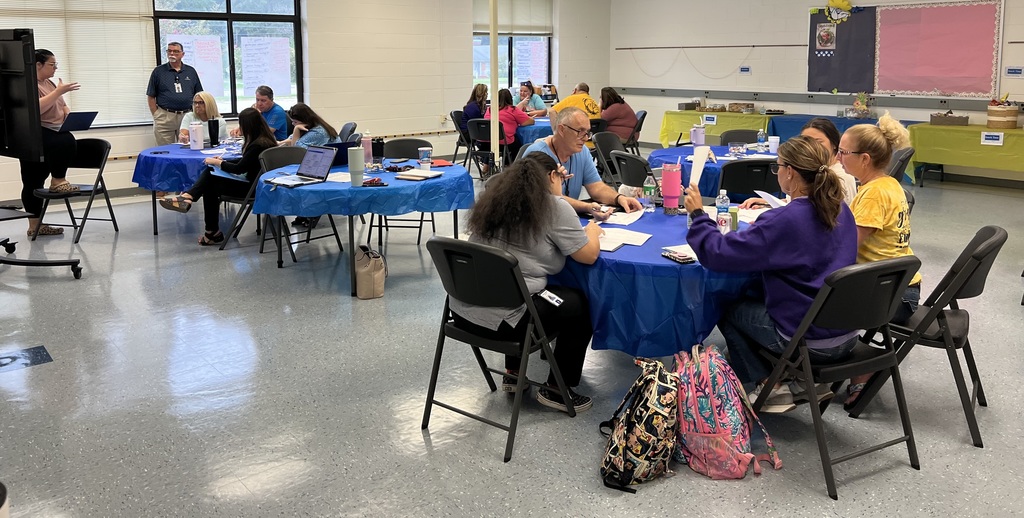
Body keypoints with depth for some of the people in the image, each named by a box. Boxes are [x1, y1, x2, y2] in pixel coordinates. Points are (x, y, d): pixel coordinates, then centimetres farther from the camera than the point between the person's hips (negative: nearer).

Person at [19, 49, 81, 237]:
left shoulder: (49, 83, 18)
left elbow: (62, 106, 24)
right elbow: (36, 108, -27)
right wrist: (59, 91, -25)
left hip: (51, 135, 8)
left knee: (35, 183, 7)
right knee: (66, 142, -33)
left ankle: (35, 225, 7)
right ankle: (58, 181, -13)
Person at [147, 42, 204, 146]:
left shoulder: (191, 72, 11)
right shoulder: (158, 71, 5)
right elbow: (151, 97, 4)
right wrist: (156, 116, -3)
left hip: (187, 116, 2)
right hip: (165, 117, -2)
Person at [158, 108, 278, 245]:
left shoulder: (258, 145, -24)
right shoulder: (265, 138, 5)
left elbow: (239, 168, -19)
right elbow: (244, 162, 17)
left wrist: (217, 163, -5)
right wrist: (223, 161, 8)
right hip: (254, 182, 9)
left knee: (211, 184, 0)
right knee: (209, 172, 2)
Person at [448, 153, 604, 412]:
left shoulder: (494, 199, 13)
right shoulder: (554, 207, -7)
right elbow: (589, 255, -3)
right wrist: (592, 232, 18)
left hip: (463, 309, 8)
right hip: (499, 319, -8)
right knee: (581, 306, 14)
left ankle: (513, 373, 36)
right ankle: (556, 390, 21)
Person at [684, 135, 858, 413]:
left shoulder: (784, 221, -23)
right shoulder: (842, 211, 0)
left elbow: (718, 253, -21)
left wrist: (697, 214, -8)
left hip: (809, 342, -7)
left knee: (726, 309, 15)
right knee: (756, 297, 29)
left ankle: (769, 386, 16)